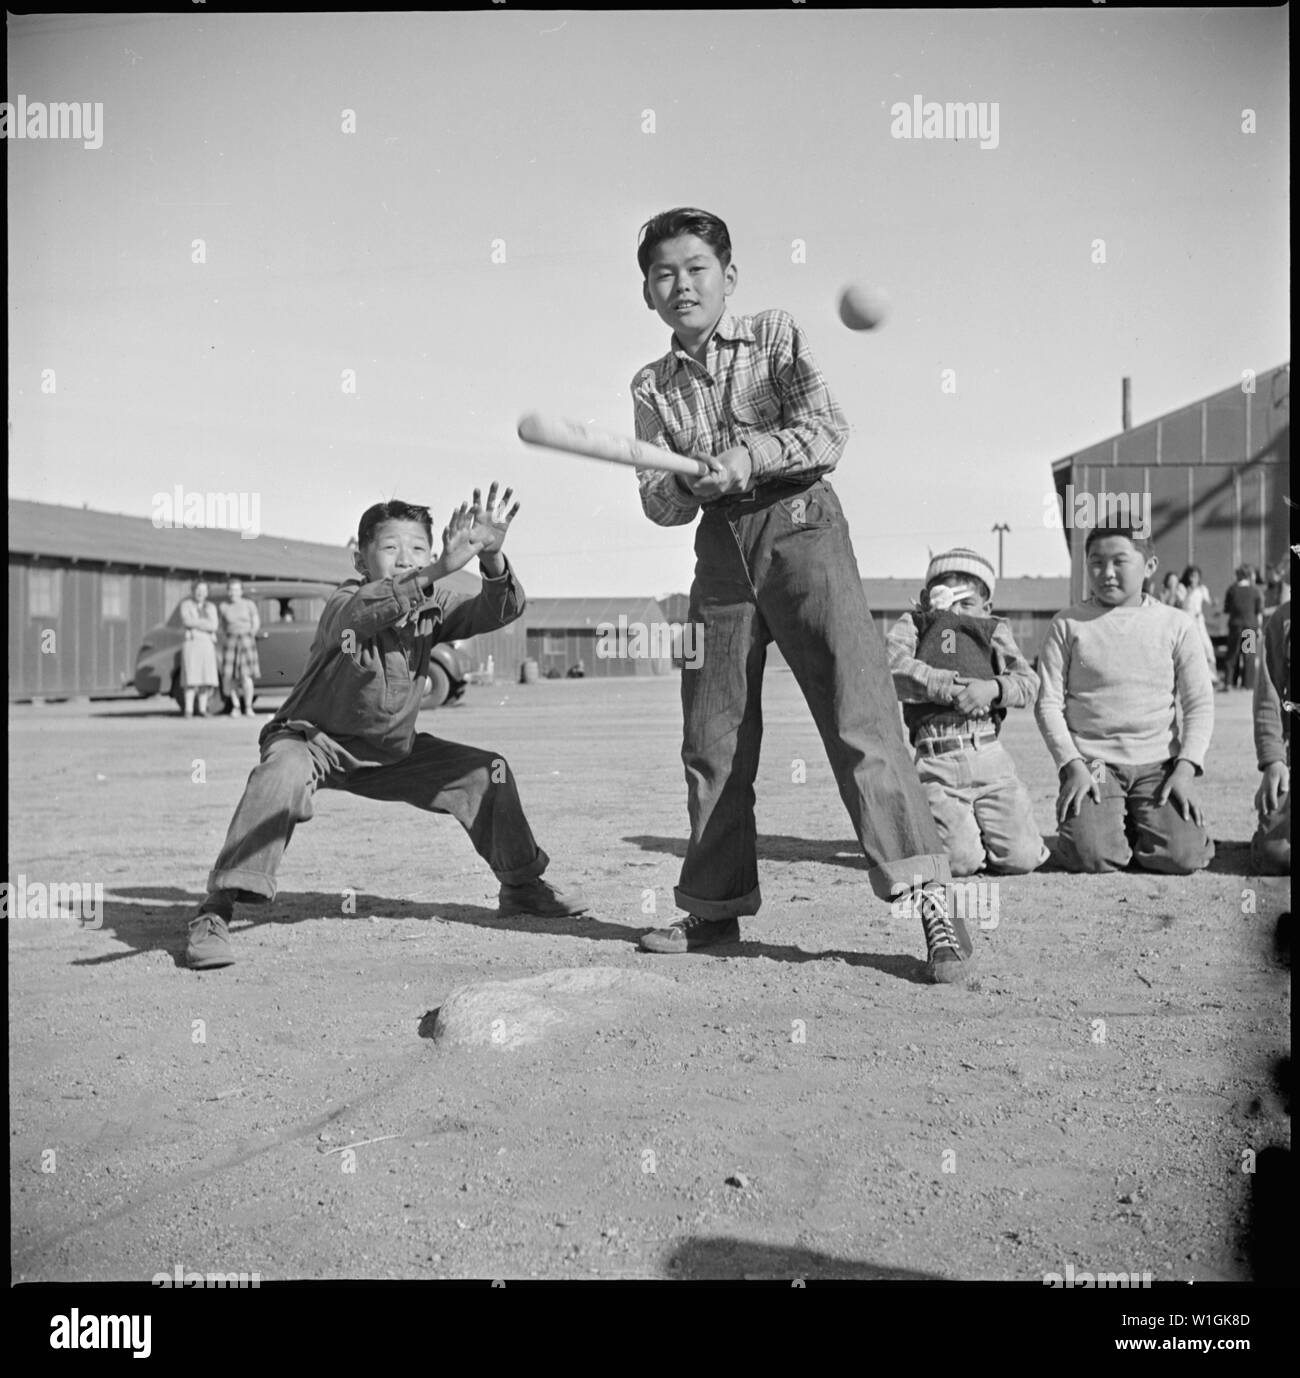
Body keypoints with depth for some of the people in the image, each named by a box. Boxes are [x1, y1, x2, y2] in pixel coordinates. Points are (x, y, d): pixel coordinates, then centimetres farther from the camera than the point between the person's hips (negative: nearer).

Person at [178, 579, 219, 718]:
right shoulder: (186, 604, 8)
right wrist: (204, 622, -4)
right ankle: (188, 710, -12)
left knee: (206, 678, -2)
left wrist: (195, 623, -8)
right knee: (191, 678, -10)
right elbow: (186, 621, -9)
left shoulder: (210, 607, 16)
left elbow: (213, 626, 0)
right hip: (191, 642, -3)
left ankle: (202, 709, 4)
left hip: (208, 644, 3)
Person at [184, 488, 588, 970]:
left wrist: (491, 559, -44)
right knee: (282, 774, -37)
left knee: (486, 771, 0)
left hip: (390, 750, 6)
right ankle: (215, 910, -35)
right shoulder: (343, 602, -24)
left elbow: (498, 610, -22)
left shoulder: (432, 605, -8)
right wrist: (439, 570, -62)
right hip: (313, 739, -6)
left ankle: (521, 885, 22)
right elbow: (362, 613, -50)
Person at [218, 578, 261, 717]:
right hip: (229, 642, 2)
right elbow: (223, 626, 14)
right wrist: (225, 641, 4)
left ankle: (248, 707, -7)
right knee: (229, 676, -4)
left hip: (246, 641, -2)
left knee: (246, 675, -11)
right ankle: (235, 706, 6)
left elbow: (256, 624, 4)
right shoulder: (223, 607, 8)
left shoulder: (249, 604, 2)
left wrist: (248, 638, 0)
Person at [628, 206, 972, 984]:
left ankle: (930, 894, -17)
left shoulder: (776, 337, 4)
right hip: (720, 545, 4)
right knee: (713, 735, 6)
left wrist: (745, 456, -19)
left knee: (858, 710, -15)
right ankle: (714, 908, 19)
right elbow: (658, 501, 6)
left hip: (800, 523, -4)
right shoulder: (653, 387, 13)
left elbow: (828, 435, -8)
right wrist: (691, 482, -15)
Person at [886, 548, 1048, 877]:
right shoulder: (911, 625, 20)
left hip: (989, 754, 2)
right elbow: (892, 667, -3)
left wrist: (992, 688, -11)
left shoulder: (993, 631, 25)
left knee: (1021, 858, -9)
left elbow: (1028, 682, 10)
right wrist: (947, 686, -10)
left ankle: (986, 828, 23)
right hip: (935, 760, -2)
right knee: (958, 861, -16)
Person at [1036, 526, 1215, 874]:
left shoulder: (1174, 624, 6)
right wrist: (1072, 765, -10)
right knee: (1092, 856, -23)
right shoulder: (1068, 624, 4)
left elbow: (1200, 702, 7)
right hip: (1091, 762, -1)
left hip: (1158, 764, 1)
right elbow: (1048, 703, 2)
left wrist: (1186, 767, -7)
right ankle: (1102, 821, 12)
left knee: (1184, 855, -19)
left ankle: (1136, 827, 14)